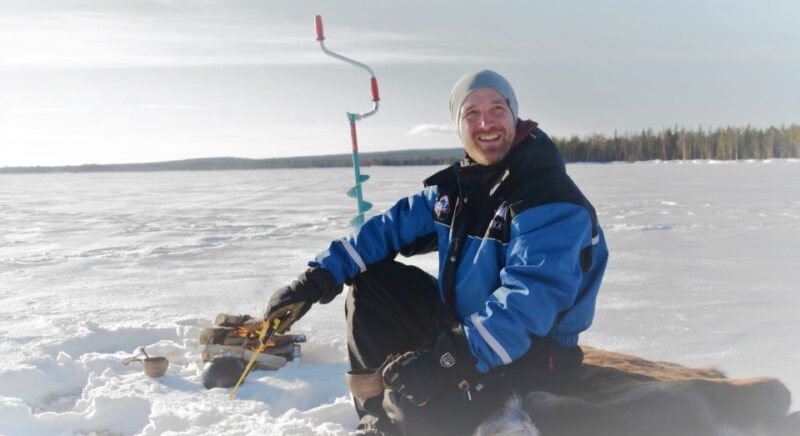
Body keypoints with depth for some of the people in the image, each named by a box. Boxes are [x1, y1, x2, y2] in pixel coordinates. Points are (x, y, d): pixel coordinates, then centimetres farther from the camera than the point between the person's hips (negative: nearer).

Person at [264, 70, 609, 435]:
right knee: (370, 280, 2)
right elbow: (391, 227, 6)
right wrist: (316, 280, -5)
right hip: (460, 328, 8)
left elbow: (530, 299, -33)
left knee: (418, 407, -33)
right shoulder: (455, 187, 4)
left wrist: (451, 357, -41)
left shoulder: (551, 199, -21)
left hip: (529, 350, -8)